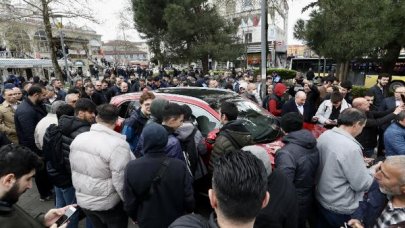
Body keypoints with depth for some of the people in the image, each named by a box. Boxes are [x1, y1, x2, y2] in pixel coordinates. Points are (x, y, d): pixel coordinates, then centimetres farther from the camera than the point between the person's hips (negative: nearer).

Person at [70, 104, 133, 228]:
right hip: (108, 204, -6)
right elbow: (121, 182, -26)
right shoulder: (118, 145, -27)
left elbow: (73, 168, 8)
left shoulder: (78, 138, -4)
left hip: (82, 200, 6)